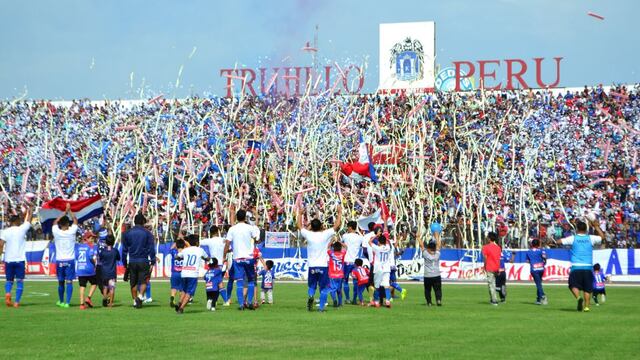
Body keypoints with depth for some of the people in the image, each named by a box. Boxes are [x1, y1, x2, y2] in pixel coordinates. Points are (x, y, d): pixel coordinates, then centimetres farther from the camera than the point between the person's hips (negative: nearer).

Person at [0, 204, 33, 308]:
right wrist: (29, 210, 28)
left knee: (9, 280, 16)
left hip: (8, 260, 2)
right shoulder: (22, 229, -2)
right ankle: (17, 302, -4)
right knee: (20, 281, 4)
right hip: (20, 260, -2)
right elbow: (28, 221, 12)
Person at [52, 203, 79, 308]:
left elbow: (55, 222, 15)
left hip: (59, 261, 2)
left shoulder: (56, 232, -5)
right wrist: (69, 211, 18)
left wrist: (65, 212, 20)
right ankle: (67, 302, -11)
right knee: (69, 282, -3)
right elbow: (75, 221, 10)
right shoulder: (71, 232, -7)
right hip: (70, 260, -2)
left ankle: (61, 301, 25)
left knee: (61, 282, 13)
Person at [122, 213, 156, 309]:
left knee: (133, 283, 12)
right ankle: (140, 295, -19)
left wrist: (125, 263, 16)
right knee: (143, 281, 3)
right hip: (144, 261, -2)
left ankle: (135, 300, 14)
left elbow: (124, 250, 10)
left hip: (132, 262, 2)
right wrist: (152, 262, 0)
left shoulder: (127, 233, 6)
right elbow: (151, 249, -3)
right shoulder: (147, 233, -1)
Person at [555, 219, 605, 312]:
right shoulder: (591, 238, 5)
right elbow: (602, 236, 21)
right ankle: (586, 306, 3)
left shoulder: (573, 238, 0)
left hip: (576, 267, -2)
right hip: (588, 267, 2)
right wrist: (596, 227, 30)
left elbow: (559, 241, 1)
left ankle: (578, 297, -23)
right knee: (587, 288, 9)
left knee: (574, 285, 4)